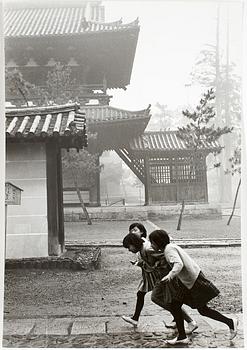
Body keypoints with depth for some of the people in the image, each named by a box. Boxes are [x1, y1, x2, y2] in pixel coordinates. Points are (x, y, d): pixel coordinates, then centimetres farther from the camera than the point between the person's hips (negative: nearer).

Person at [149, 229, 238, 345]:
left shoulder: (169, 249, -18)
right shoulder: (170, 247, 10)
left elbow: (179, 264, -34)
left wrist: (170, 276, -48)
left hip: (194, 280, -10)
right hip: (187, 282, 10)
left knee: (202, 310, 2)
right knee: (175, 306, 7)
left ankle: (230, 322, 19)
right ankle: (182, 337, 14)